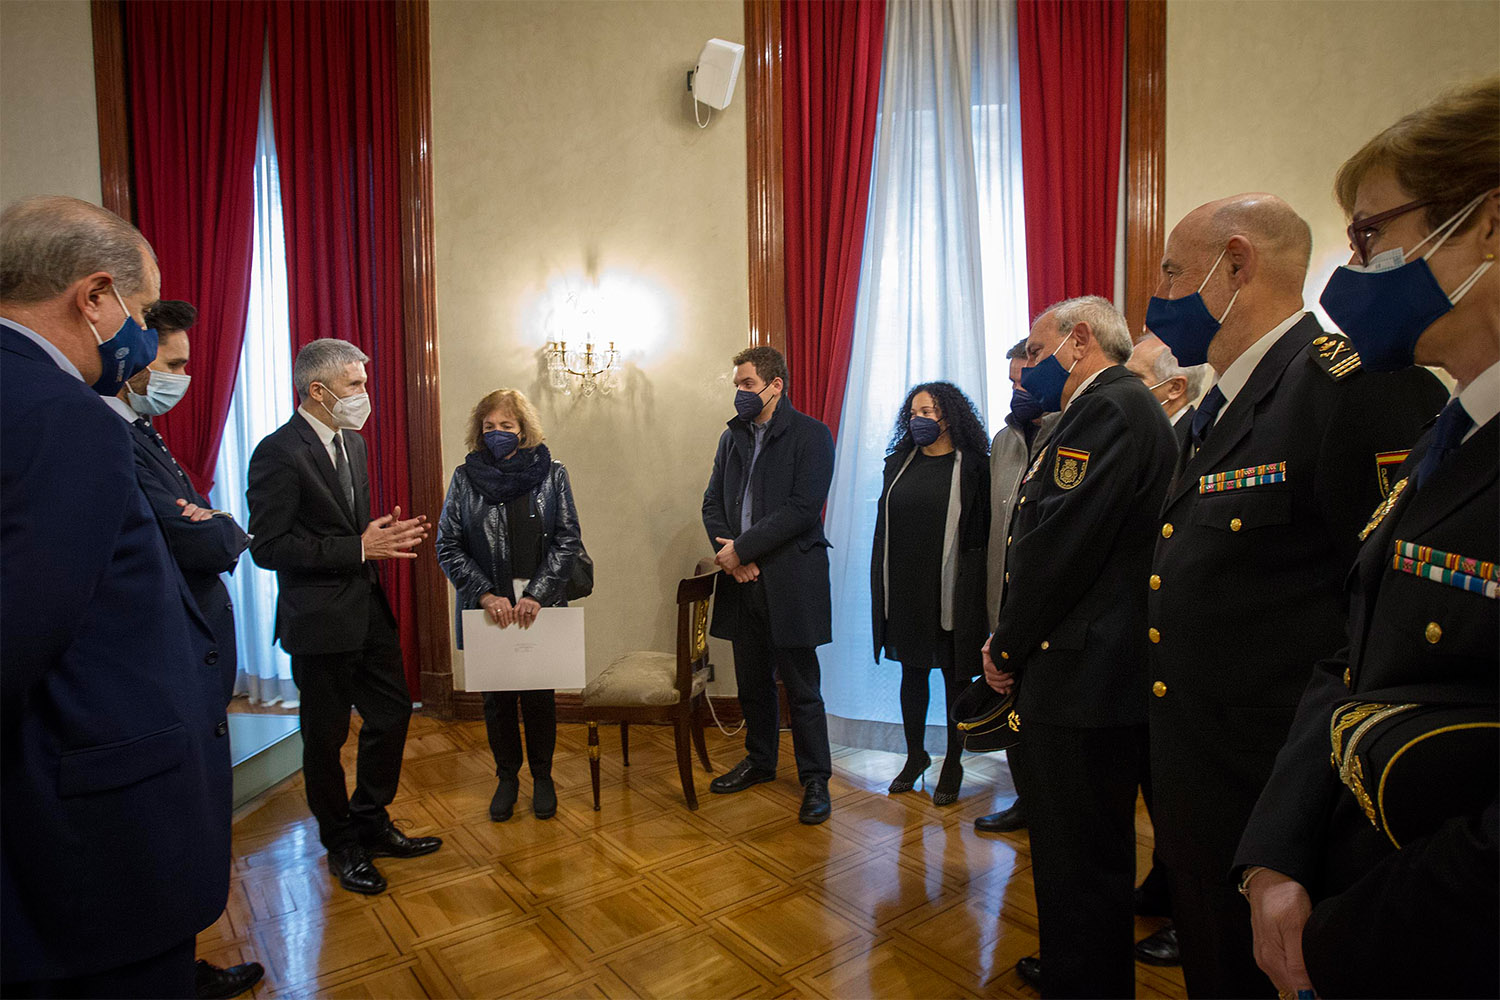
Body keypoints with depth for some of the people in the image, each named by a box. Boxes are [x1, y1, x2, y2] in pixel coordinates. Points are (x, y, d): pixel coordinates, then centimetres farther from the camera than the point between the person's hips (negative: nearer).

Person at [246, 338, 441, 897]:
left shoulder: (352, 442, 11)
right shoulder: (279, 452, -16)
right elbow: (267, 546, -20)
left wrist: (384, 535, 3)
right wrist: (359, 548, -23)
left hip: (368, 608, 8)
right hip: (319, 619, -8)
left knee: (392, 713, 14)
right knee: (326, 736, 8)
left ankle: (371, 824, 33)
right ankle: (342, 846, 28)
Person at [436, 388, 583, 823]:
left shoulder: (551, 473, -1)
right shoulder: (465, 477, 1)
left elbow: (568, 539, -4)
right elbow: (448, 546, -2)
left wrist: (536, 595, -14)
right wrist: (486, 595, -13)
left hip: (541, 607, -1)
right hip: (487, 609, 1)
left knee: (540, 695, 7)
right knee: (496, 697, 10)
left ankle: (542, 777, 26)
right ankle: (507, 777, 29)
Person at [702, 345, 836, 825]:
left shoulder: (811, 435, -6)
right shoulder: (732, 436, 14)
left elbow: (802, 508, -16)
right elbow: (713, 502, 11)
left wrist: (741, 549, -16)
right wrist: (728, 551, -8)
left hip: (790, 579, -6)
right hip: (742, 577, 6)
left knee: (801, 687, 2)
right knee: (752, 681, 17)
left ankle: (815, 779, 17)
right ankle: (760, 760, 36)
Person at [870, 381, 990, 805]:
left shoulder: (972, 465, -4)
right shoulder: (899, 463, 8)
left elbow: (982, 531, -5)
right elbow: (884, 526, 9)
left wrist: (974, 588, -11)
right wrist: (881, 586, 4)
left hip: (952, 590, -4)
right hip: (904, 588, 4)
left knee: (955, 676, 8)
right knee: (912, 672, 14)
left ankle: (952, 763, 23)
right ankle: (915, 755, 29)